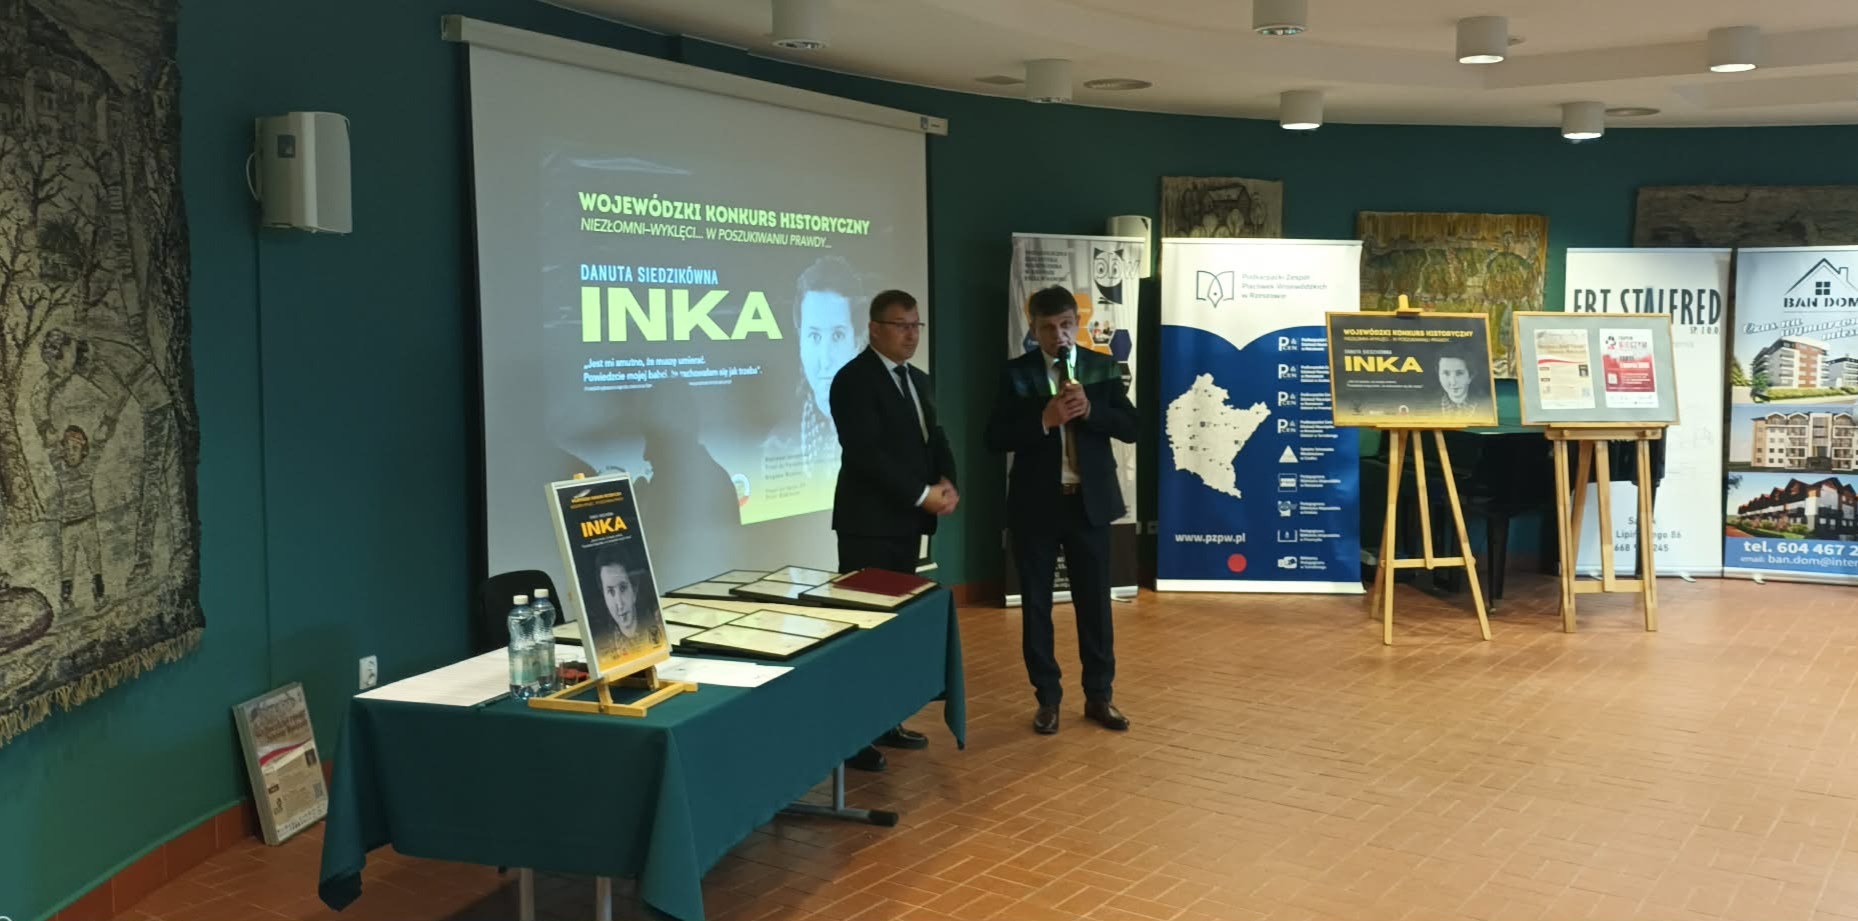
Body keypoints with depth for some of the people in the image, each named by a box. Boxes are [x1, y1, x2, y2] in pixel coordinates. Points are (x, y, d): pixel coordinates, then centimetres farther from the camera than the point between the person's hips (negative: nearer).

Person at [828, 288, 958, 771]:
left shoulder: (917, 380, 15)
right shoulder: (854, 379, -12)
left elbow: (935, 439, 15)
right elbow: (866, 453, -21)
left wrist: (947, 484, -5)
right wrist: (923, 495, -19)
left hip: (907, 521, 8)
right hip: (870, 523, -8)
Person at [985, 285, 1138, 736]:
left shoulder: (1103, 368, 3)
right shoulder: (1016, 373, -2)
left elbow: (1130, 427, -1)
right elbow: (996, 438, -8)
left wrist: (1090, 410, -18)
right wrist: (1043, 420, -22)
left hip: (1090, 501, 1)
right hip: (1035, 504, -1)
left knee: (1095, 601, 9)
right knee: (1036, 604, 6)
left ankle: (1099, 695, 21)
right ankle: (1047, 698, 18)